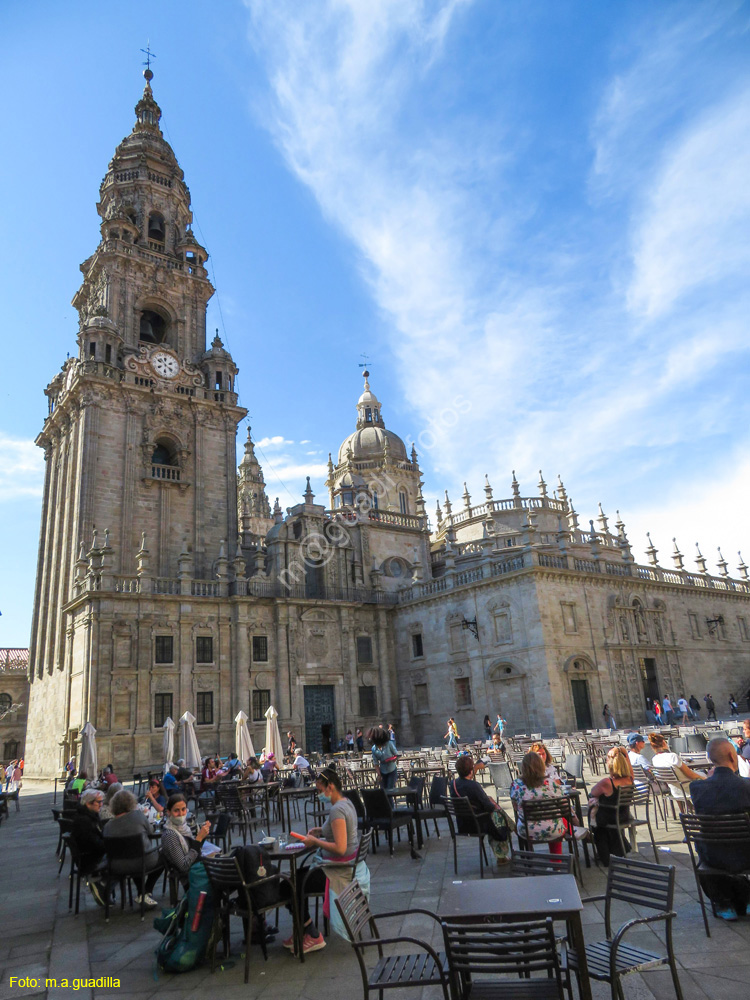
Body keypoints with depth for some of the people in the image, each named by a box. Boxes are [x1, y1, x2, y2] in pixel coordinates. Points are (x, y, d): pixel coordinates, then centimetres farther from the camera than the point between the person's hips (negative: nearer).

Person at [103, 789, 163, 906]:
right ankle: (146, 893, 19)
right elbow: (150, 831, 5)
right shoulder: (137, 814, -9)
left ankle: (141, 894, 32)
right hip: (142, 863, -4)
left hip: (117, 868, 4)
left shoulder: (108, 826, -1)